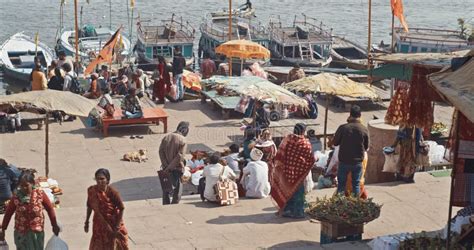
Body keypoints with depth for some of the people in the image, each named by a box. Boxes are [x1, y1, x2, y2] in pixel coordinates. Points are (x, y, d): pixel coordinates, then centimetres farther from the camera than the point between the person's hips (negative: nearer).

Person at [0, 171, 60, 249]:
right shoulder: (16, 197, -10)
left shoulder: (40, 194, -11)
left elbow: (50, 209, -1)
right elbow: (8, 213, 0)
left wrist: (55, 225, 4)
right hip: (21, 233, 0)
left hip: (37, 232, 0)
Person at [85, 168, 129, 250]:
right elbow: (89, 206, 4)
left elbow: (121, 209, -16)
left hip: (112, 224, -3)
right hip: (99, 225, 3)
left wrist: (117, 227, -15)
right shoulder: (91, 190, -12)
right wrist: (86, 222, 9)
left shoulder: (112, 192, -24)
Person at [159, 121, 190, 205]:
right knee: (177, 188, 9)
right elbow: (180, 156, -20)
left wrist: (166, 166, -6)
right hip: (177, 169, -5)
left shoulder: (166, 137, 1)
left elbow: (161, 151, -4)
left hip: (166, 168, 5)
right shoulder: (182, 140, -14)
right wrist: (170, 167, -14)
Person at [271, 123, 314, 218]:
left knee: (287, 189, 15)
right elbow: (310, 159, -6)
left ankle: (287, 210, 21)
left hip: (287, 170, 3)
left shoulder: (287, 139, -3)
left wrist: (279, 165, 6)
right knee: (298, 191, 8)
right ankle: (297, 212, 10)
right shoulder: (305, 143, -10)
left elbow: (279, 154, -3)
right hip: (298, 172, -3)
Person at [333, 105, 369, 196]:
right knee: (356, 184, 14)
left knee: (341, 184, 12)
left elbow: (335, 143, -1)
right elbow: (366, 147, 3)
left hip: (344, 161, -1)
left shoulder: (343, 128, -13)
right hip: (358, 162, 1)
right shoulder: (364, 129, -9)